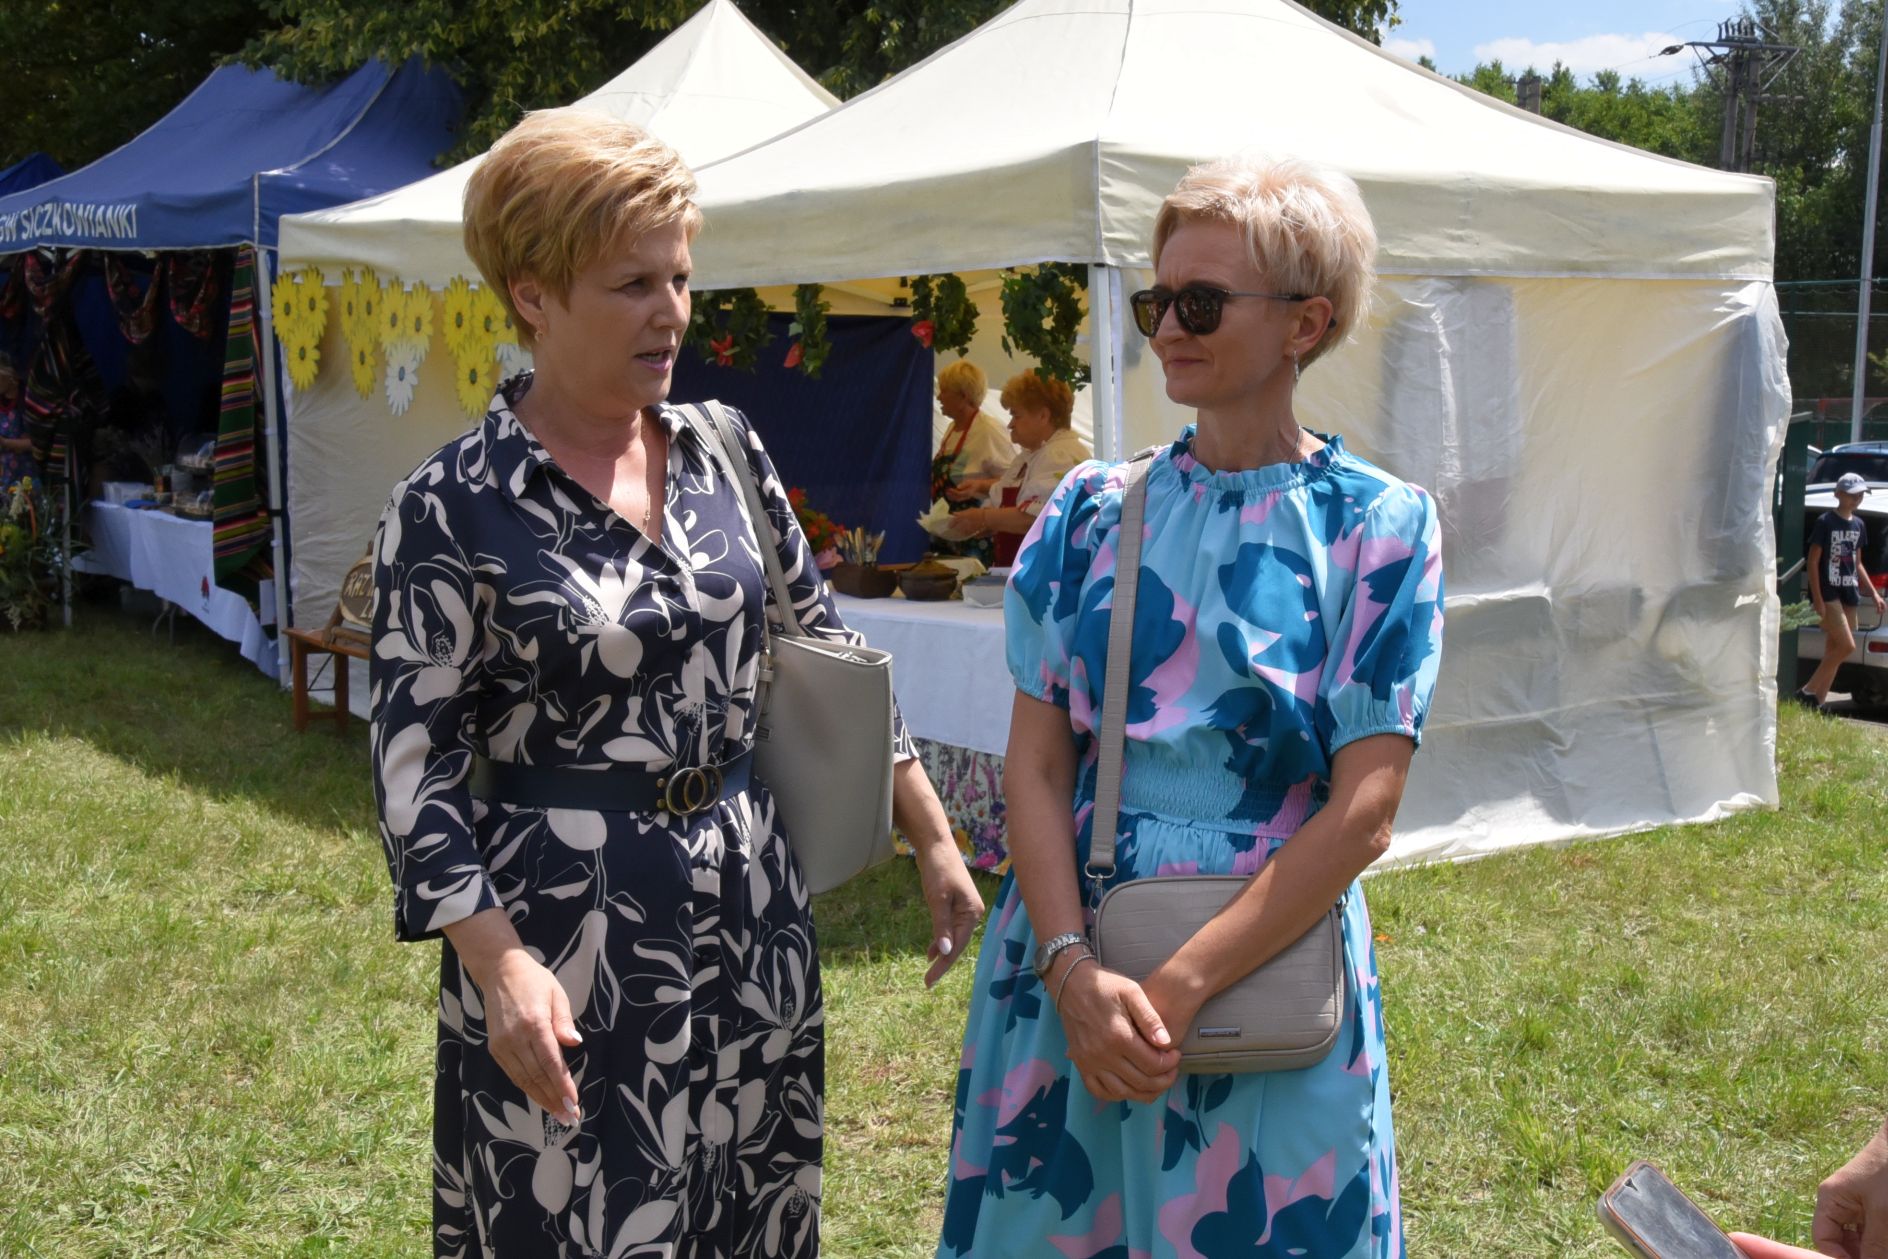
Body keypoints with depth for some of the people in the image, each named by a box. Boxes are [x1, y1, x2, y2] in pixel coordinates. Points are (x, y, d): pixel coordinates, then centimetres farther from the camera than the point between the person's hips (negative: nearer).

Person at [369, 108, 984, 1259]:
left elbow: (824, 643, 10)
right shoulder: (454, 509, -11)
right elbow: (418, 755, -11)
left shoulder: (723, 450, 2)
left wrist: (933, 838, 9)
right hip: (566, 925, -5)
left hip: (754, 903, 5)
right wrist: (499, 963, -21)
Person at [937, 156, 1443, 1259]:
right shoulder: (1092, 511, 3)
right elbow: (1035, 767, -1)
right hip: (1065, 967, 3)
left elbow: (1363, 814, -11)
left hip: (1270, 972, -2)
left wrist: (1182, 984, -17)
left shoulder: (1380, 526, -5)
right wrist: (1073, 968, -15)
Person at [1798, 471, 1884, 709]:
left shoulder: (1859, 525, 13)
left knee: (1834, 650, 4)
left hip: (1849, 594, 7)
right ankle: (1807, 692, -6)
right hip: (1828, 593, -7)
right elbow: (1813, 561, -9)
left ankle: (1818, 701, 8)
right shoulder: (1825, 522, -8)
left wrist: (1874, 593, 15)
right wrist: (1817, 598, -15)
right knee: (1847, 646, -15)